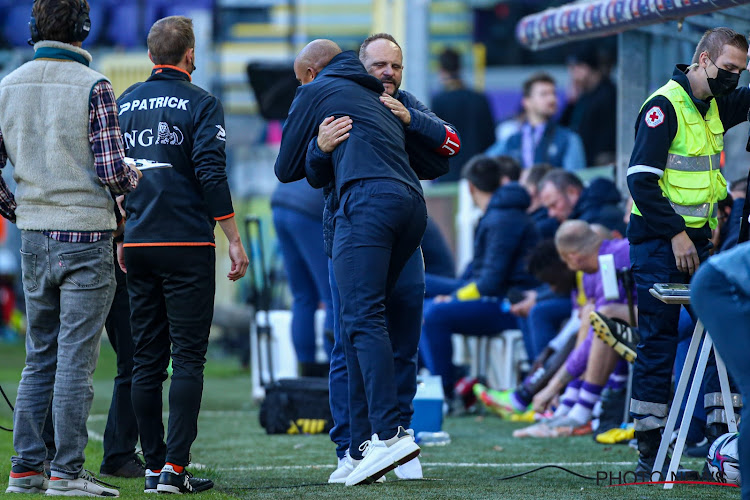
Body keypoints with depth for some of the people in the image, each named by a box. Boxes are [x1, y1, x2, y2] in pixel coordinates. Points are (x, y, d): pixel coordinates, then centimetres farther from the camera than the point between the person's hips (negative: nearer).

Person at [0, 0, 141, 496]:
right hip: (86, 236, -5)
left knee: (40, 356, 13)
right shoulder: (92, 87, -11)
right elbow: (111, 172, -16)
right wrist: (142, 177, 5)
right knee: (76, 358, -2)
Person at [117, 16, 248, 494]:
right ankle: (175, 468, -12)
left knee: (146, 360, 8)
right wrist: (235, 240, -7)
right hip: (187, 246, -5)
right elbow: (211, 176, -13)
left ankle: (153, 466, 7)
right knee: (188, 359, -4)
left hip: (137, 248, 5)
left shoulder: (125, 103, 10)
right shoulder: (201, 104, -6)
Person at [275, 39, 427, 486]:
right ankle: (363, 440, 3)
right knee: (360, 320, 10)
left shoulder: (316, 92, 16)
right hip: (412, 202, 7)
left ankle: (390, 432, -30)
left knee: (362, 318, -15)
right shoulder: (381, 98, 34)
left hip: (366, 201, -7)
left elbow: (286, 169, 21)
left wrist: (319, 150, 41)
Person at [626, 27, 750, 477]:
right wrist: (675, 234, -20)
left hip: (697, 240, 8)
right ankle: (650, 451, -1)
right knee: (658, 342, -5)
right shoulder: (665, 106, -12)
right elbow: (641, 179, -18)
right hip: (659, 241, -8)